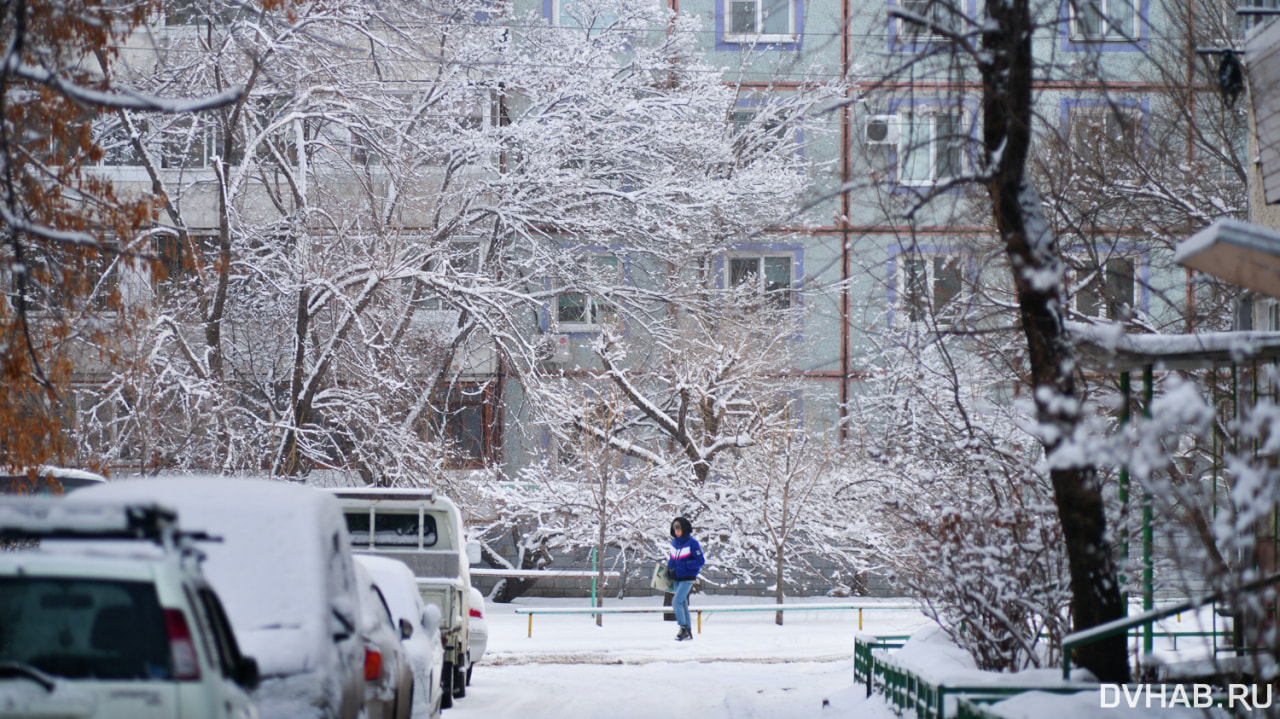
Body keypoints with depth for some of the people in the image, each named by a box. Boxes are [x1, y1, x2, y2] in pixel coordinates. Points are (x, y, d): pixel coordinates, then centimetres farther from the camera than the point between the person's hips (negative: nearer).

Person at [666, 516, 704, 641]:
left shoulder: (692, 543, -12)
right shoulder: (674, 543, 9)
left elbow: (701, 561, -12)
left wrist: (685, 565, -18)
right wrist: (669, 565, 4)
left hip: (687, 578, -7)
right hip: (677, 578, 7)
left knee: (676, 602, -18)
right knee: (682, 604, 10)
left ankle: (683, 629, -13)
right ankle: (688, 632, 16)